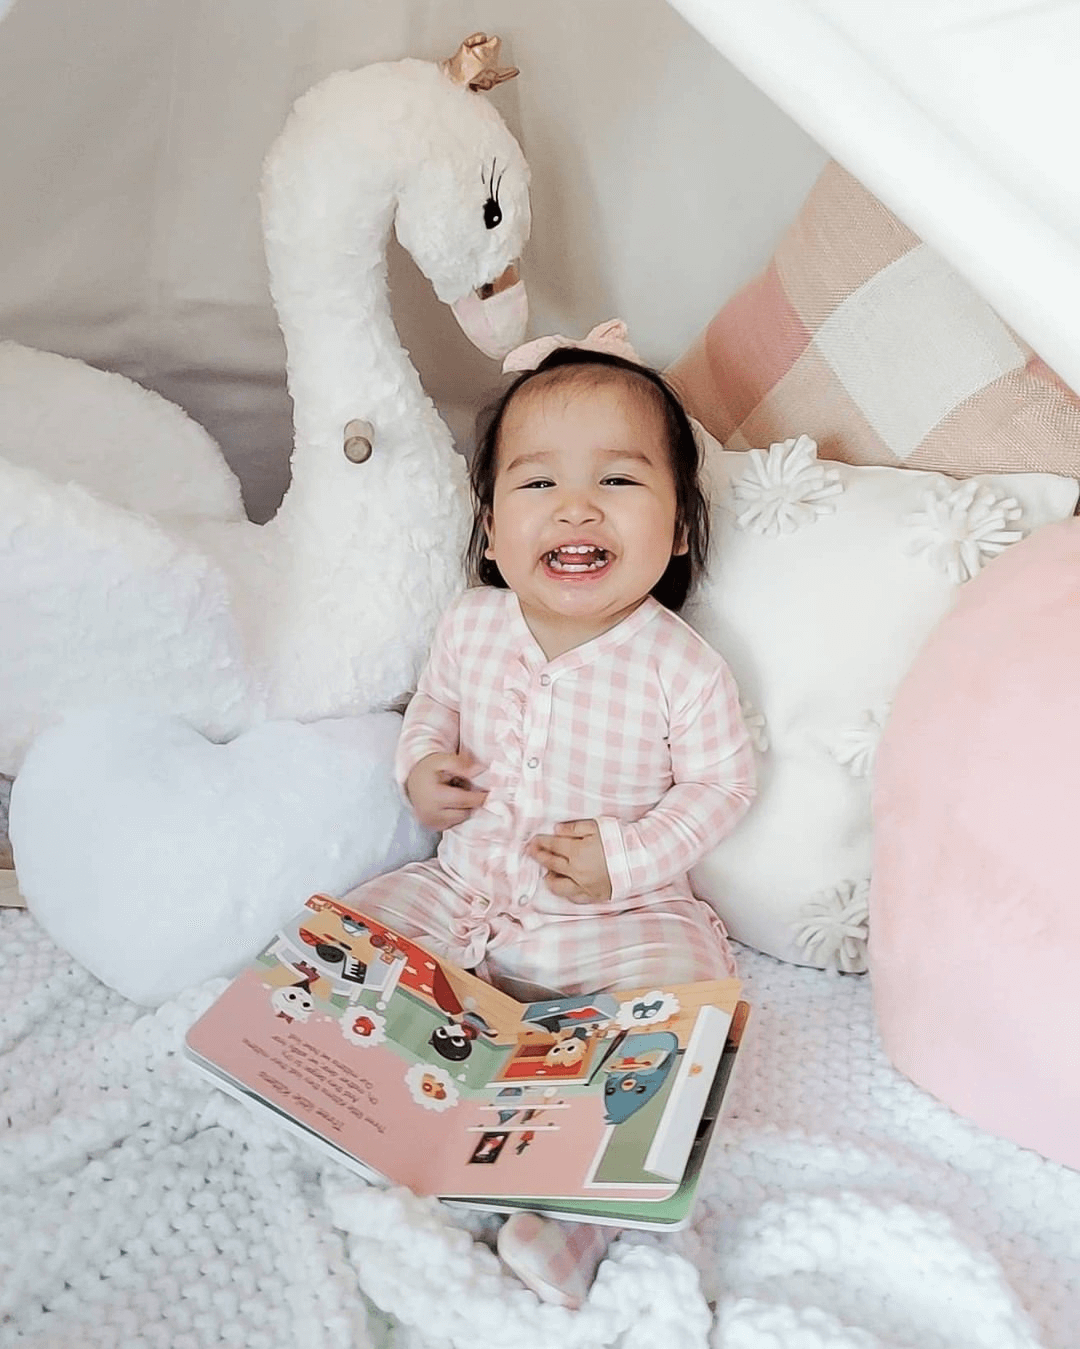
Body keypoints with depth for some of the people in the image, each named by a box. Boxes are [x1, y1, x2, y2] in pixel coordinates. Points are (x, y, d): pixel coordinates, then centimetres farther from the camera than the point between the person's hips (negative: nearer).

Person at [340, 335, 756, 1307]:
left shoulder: (680, 667, -18)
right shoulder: (470, 627, -6)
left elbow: (721, 783, -8)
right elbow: (433, 708, 13)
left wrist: (628, 856, -21)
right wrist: (421, 768, -8)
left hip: (620, 915, -3)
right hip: (460, 892, 4)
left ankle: (577, 1200, -16)